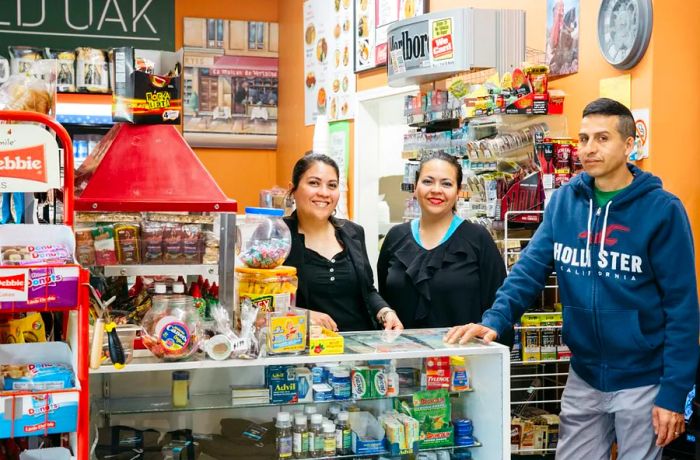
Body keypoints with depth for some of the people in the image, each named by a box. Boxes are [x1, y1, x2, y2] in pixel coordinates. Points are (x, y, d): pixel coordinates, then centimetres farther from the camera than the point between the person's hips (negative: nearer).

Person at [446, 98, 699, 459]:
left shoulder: (661, 209, -11)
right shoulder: (564, 201, 1)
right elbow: (530, 269, -3)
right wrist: (494, 320, -21)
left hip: (643, 382, -4)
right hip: (584, 378, 4)